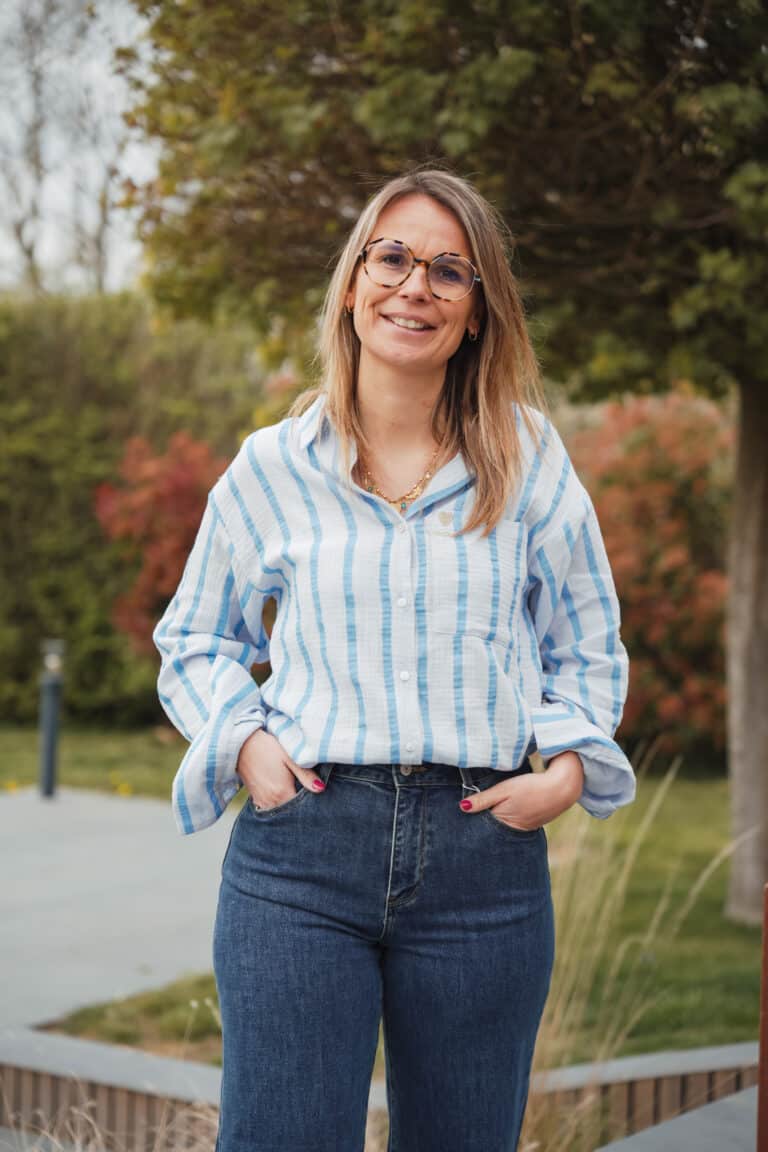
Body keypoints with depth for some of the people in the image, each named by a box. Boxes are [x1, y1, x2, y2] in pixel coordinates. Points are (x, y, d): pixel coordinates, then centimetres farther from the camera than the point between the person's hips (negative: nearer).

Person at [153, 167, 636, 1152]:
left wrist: (569, 763, 1)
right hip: (302, 845, -1)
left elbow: (587, 640, 16)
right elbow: (195, 638, 17)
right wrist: (245, 741, -1)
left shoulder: (527, 457, 6)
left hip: (485, 854, 1)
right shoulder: (271, 467, 5)